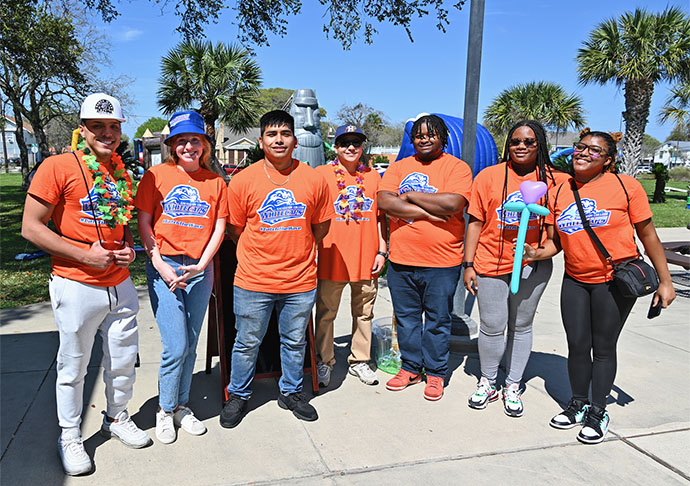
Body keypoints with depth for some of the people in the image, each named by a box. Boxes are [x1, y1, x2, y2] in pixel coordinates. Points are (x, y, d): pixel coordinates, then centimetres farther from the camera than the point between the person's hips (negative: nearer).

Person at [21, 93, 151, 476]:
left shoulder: (121, 171, 9)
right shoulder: (58, 167, -10)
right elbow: (31, 227, -11)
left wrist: (128, 248, 1)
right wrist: (85, 254, -16)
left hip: (120, 284, 6)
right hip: (77, 287, -5)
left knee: (124, 359, 15)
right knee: (73, 367, 9)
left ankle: (116, 418, 38)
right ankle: (69, 436, 30)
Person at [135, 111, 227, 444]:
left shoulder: (214, 181, 7)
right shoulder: (157, 175, 1)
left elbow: (219, 227, 5)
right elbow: (144, 223, 0)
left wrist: (200, 265, -7)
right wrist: (160, 265, -10)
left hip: (200, 269, 3)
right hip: (164, 267, -2)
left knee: (190, 345, 11)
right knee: (176, 346, -6)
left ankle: (181, 406, 29)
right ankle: (165, 410, 17)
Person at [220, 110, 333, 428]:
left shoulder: (314, 180, -1)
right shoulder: (242, 181, -5)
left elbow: (320, 226, 11)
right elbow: (236, 230, 5)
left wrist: (296, 250, 10)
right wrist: (266, 250, 7)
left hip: (301, 282, 2)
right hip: (253, 281, -1)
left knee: (295, 342, 16)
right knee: (247, 343, 12)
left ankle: (291, 392, 38)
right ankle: (238, 395, 34)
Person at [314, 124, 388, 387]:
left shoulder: (373, 176, 9)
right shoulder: (322, 173, 1)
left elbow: (380, 216, 11)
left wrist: (381, 251, 5)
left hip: (366, 258, 3)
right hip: (332, 257, -2)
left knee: (364, 312, 12)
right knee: (326, 312, 5)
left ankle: (359, 361, 26)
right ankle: (324, 362, 21)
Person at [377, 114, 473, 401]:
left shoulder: (457, 167, -1)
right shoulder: (399, 167, 9)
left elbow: (453, 203, -19)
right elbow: (384, 202, -7)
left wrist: (410, 196, -11)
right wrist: (427, 212, -15)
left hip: (442, 261, -3)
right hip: (401, 259, 4)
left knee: (438, 320, 8)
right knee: (406, 317, 14)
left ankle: (435, 373, 25)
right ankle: (411, 368, 31)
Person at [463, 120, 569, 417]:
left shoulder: (554, 179, 2)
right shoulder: (489, 176, 0)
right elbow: (475, 223, 0)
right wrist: (468, 265, -3)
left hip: (533, 266, 1)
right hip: (491, 263, -1)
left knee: (521, 326, 11)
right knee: (492, 327, 4)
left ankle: (513, 386, 28)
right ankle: (488, 382, 27)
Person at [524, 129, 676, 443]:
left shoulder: (625, 185, -7)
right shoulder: (558, 192, 3)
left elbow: (647, 234, -2)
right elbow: (556, 241, 7)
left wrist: (665, 280, 0)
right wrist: (537, 253, -14)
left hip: (615, 281, -3)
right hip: (575, 280, 4)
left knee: (603, 347, 5)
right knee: (577, 346, 9)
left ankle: (598, 412, 22)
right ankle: (578, 405, 29)